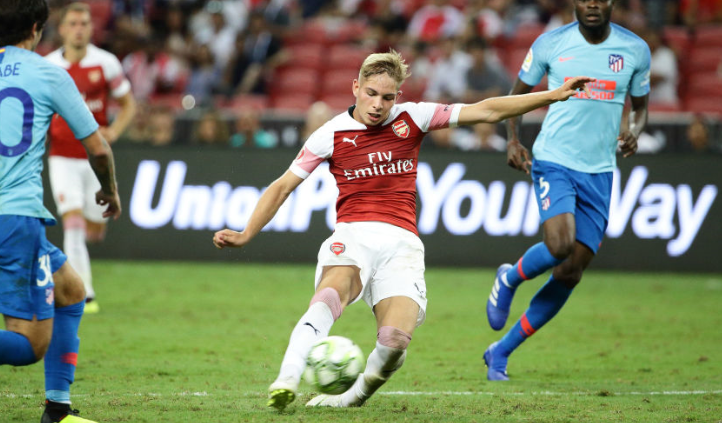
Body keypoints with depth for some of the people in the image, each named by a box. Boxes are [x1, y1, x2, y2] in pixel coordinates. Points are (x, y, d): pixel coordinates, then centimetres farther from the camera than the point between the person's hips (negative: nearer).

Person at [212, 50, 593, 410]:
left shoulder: (412, 119, 8)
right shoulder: (332, 134, 5)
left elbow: (487, 111, 9)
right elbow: (282, 187, 9)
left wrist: (554, 96, 7)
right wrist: (245, 235, 1)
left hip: (401, 242, 1)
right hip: (353, 236, -1)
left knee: (395, 340, -25)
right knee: (334, 288, -37)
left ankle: (351, 396, -1)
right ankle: (286, 381, -50)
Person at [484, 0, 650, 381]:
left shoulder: (635, 50, 4)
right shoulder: (550, 44, 0)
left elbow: (640, 106, 18)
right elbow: (518, 93, 13)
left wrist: (635, 129, -5)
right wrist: (512, 139, -2)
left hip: (599, 172, 3)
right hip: (553, 161, -3)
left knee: (572, 272, -1)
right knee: (559, 244, -28)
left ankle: (501, 352, 13)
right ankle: (509, 279, 8)